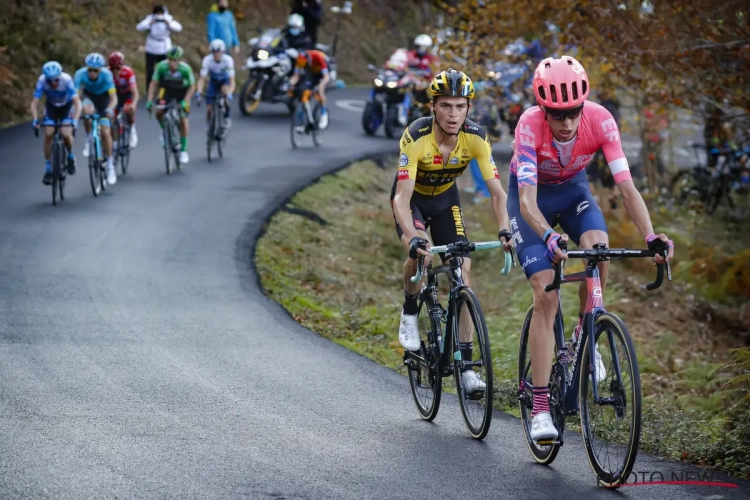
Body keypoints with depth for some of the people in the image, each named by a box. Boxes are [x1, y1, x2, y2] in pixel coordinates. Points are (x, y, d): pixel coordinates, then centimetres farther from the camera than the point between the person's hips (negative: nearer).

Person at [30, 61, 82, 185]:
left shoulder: (67, 80, -36)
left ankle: (71, 157, 12)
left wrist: (75, 119, -54)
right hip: (51, 106, 1)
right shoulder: (42, 81, -32)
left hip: (67, 106, -1)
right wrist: (35, 120, -46)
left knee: (66, 134, -20)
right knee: (48, 134, -14)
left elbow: (77, 102, -41)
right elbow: (34, 103, -31)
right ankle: (48, 170, -2)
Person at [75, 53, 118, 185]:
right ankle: (89, 139, -9)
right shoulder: (81, 74, -30)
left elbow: (113, 98, -37)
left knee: (105, 132, -13)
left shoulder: (106, 74, -33)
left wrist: (109, 109, -56)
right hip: (89, 96, 1)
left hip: (103, 97, -1)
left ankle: (110, 165, 1)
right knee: (87, 110, -34)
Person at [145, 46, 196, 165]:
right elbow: (154, 84, -22)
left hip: (182, 91, -2)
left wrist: (185, 101, -33)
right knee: (159, 112, -21)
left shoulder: (185, 69, -33)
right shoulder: (161, 67, -30)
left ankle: (183, 150, 4)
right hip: (168, 89, 2)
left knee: (183, 119, -9)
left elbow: (192, 87, -21)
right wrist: (149, 100, -31)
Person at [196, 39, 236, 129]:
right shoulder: (207, 60, -27)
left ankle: (226, 117, -20)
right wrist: (199, 91, -46)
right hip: (213, 81, 2)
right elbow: (202, 78, -28)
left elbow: (232, 80, -36)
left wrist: (230, 92, -53)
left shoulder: (228, 60, -30)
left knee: (225, 89, -37)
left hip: (225, 80, -2)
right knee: (209, 109, -11)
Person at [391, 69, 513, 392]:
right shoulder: (416, 137, -35)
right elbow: (402, 197, -41)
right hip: (412, 198, -3)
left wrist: (505, 231, -42)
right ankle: (410, 313, -1)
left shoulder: (475, 137, -26)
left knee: (463, 267, -9)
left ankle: (464, 362, -3)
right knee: (421, 252, -32)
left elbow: (496, 191, -25)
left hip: (445, 198, 3)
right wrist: (412, 237, -57)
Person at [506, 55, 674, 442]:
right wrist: (549, 238, -61)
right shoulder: (530, 125, -35)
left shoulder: (600, 121, -29)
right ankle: (540, 408, -13)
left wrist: (651, 237, -47)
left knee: (596, 245, -31)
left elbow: (627, 188, -32)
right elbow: (527, 201, -43)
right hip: (532, 193, -2)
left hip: (572, 188, 2)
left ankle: (582, 340, -6)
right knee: (545, 294, -15)